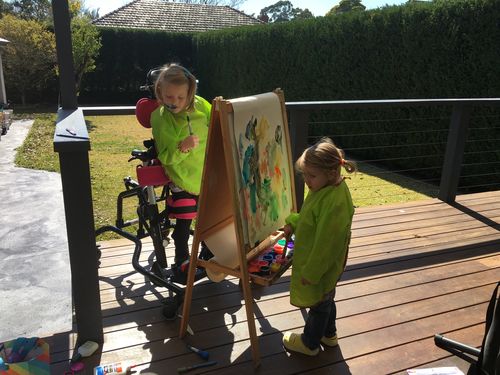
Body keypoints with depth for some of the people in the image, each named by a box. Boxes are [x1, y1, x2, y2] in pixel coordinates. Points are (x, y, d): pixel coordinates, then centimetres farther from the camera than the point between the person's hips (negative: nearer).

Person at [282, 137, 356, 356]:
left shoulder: (336, 202, -34)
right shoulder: (325, 188, -5)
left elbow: (326, 243, -29)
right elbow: (310, 218, 13)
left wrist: (311, 272, -21)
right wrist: (293, 224, -1)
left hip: (321, 267, -9)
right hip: (317, 263, 9)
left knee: (318, 304, 14)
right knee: (325, 300, 27)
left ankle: (310, 343, 38)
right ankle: (328, 334, 50)